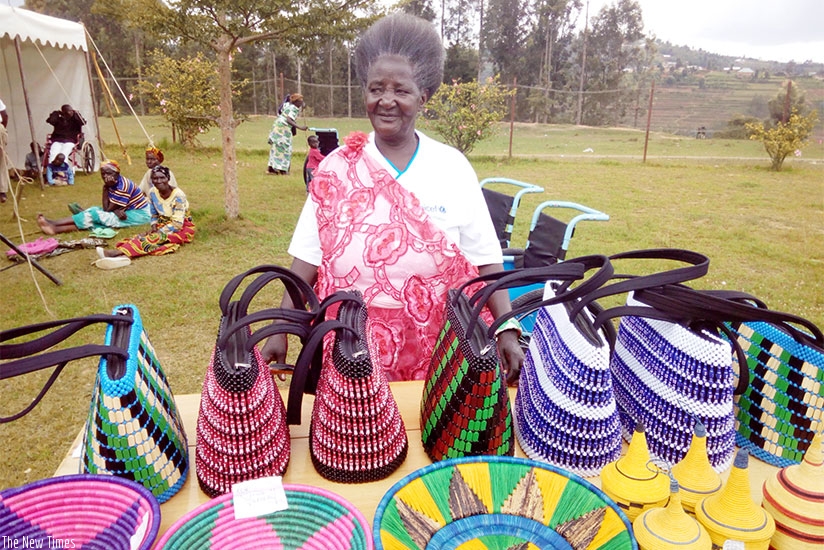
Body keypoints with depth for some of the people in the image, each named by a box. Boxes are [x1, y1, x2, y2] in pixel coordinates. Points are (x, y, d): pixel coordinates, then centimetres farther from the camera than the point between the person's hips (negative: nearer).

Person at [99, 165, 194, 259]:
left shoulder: (178, 195, -21)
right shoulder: (152, 192, -2)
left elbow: (177, 224, -22)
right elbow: (154, 215, 10)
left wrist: (158, 233, -26)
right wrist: (154, 228, -11)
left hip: (182, 227, -6)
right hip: (163, 225, 7)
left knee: (156, 238, -34)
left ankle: (120, 252, -51)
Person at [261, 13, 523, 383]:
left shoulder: (452, 168, -2)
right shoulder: (336, 167, -1)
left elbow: (486, 259, -3)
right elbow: (307, 257, -2)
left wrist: (507, 329, -11)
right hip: (352, 346, 0)